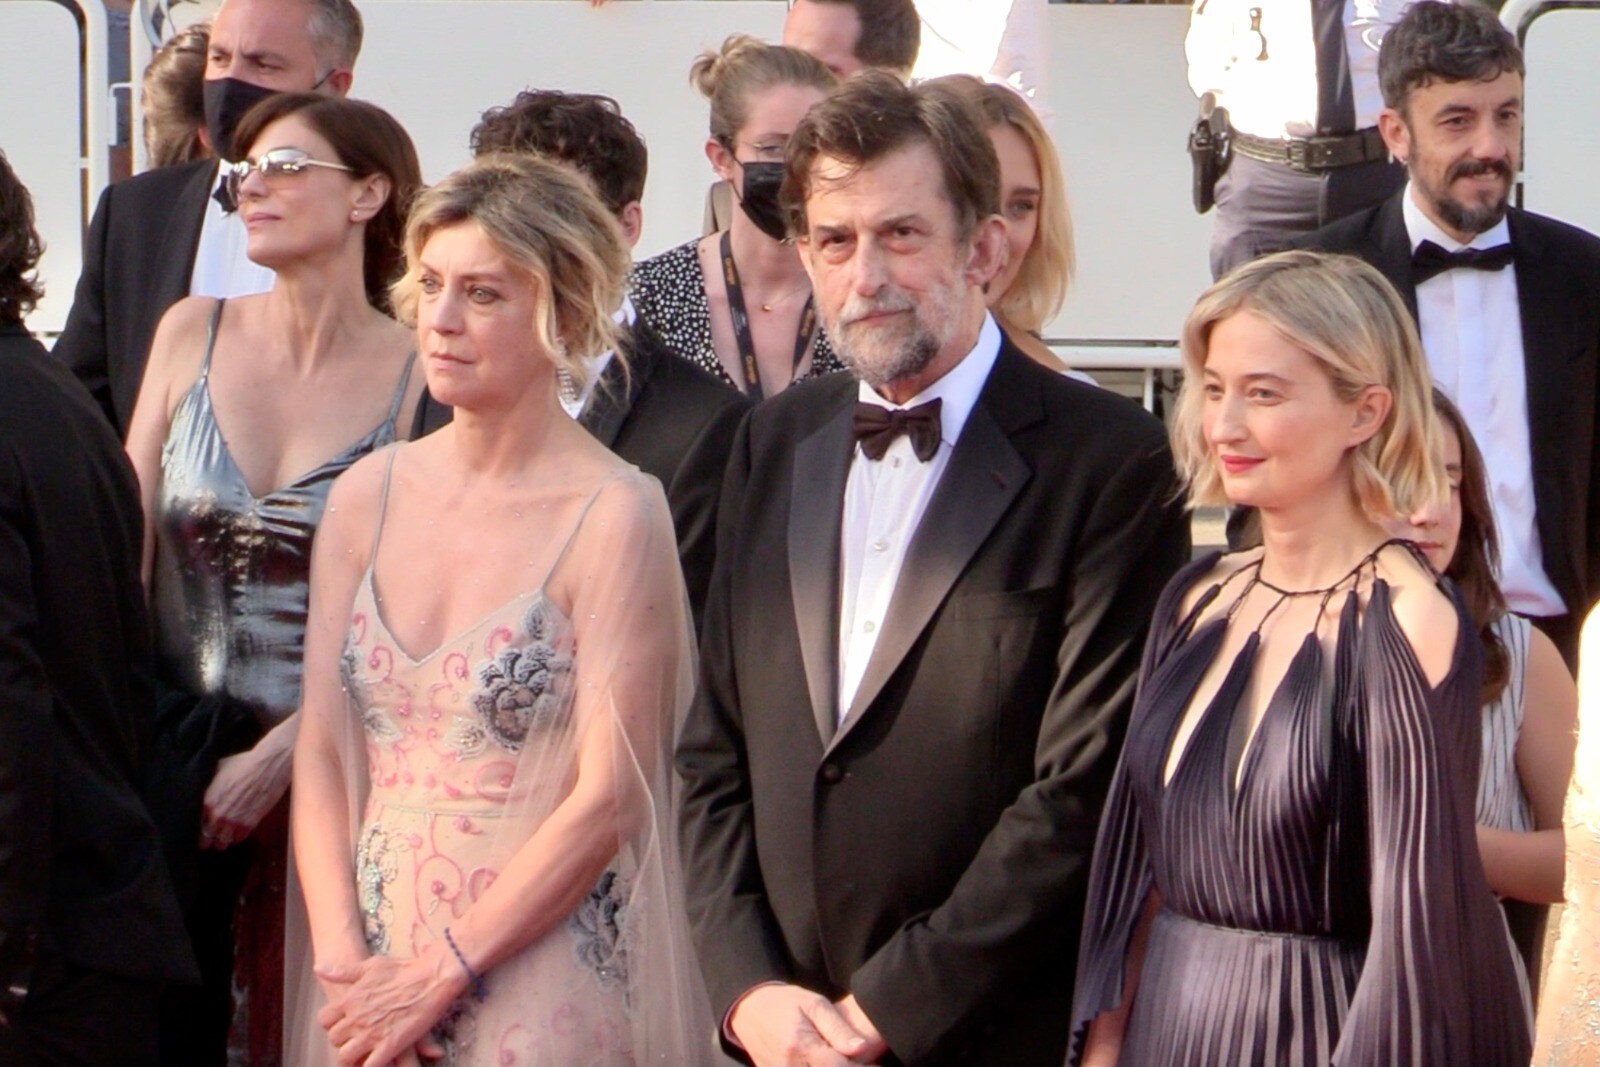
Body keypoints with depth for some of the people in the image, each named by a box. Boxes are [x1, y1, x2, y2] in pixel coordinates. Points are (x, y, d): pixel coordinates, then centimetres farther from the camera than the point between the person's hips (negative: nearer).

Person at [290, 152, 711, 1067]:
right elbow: (323, 754, 5)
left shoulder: (615, 514, -9)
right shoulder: (367, 497, 6)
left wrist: (440, 977, -12)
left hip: (537, 984, -4)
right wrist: (341, 958, -7)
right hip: (369, 980, 4)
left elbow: (608, 800, -12)